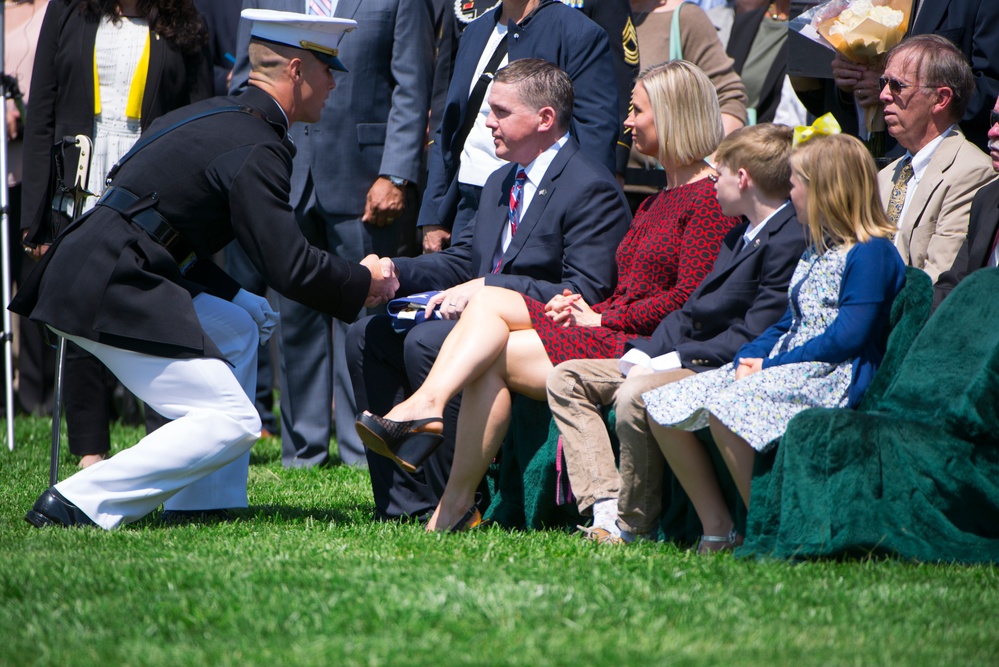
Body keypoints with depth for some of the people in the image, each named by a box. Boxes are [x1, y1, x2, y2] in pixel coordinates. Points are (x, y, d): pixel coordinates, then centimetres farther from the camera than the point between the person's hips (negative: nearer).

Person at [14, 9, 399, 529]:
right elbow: (288, 266, -15)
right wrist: (364, 283, 2)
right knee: (233, 422, -9)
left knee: (244, 321, 25)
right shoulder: (256, 147, -11)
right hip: (111, 291, -10)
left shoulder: (217, 114, 19)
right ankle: (80, 505, -14)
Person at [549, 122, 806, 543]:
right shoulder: (741, 236, 18)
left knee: (634, 397, -35)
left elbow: (751, 338, -22)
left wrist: (661, 365, -19)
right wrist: (640, 358, 1)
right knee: (566, 379, 7)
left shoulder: (789, 241, -16)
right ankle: (605, 506, -11)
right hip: (687, 358, 11)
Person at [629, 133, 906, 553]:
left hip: (832, 377, -10)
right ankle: (716, 529, -2)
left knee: (725, 409, -35)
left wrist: (770, 366, -14)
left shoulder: (871, 254, -10)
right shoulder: (818, 251, 22)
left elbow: (846, 339, -18)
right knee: (663, 408, -2)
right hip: (780, 366, 10)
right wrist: (751, 357, 3)